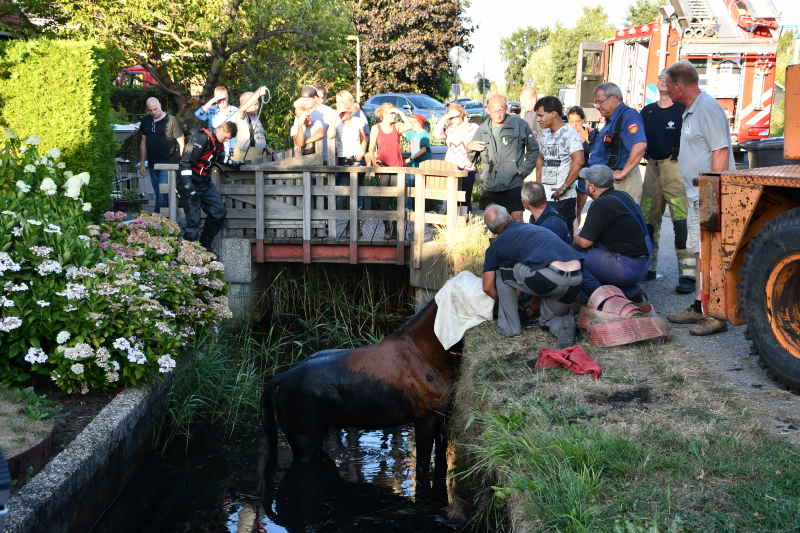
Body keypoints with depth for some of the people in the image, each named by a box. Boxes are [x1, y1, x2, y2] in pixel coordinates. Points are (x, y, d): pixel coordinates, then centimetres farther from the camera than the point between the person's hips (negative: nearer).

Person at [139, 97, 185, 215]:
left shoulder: (171, 120, -6)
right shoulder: (146, 120, 11)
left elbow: (181, 142, -5)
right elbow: (143, 142, 18)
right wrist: (142, 163, 16)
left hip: (168, 164, -6)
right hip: (152, 164, 6)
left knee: (162, 193, -14)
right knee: (157, 194, 8)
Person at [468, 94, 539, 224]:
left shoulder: (519, 124, -1)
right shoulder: (483, 129, 10)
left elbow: (534, 150, 7)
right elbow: (474, 159, 19)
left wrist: (523, 170, -3)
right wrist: (469, 147, -3)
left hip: (513, 185, -4)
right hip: (490, 186, 4)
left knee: (517, 219, -10)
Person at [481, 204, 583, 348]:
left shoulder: (497, 245, 17)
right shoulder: (534, 228, 34)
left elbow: (488, 287, 19)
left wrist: (504, 302, 39)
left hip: (549, 277, -6)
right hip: (576, 280, 6)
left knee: (502, 271, 21)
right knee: (548, 320, 31)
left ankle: (509, 326, 21)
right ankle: (561, 325, -3)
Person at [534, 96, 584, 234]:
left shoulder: (569, 135, -12)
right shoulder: (546, 134, 15)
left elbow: (578, 161, -26)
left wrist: (564, 188, -22)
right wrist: (538, 182, 17)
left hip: (562, 198, -8)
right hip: (544, 196, 8)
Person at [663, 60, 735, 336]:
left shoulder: (707, 107, -15)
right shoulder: (691, 111, 17)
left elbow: (720, 150, -22)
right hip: (698, 197, 11)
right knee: (700, 252, 15)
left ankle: (717, 315, -6)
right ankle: (700, 308, 24)